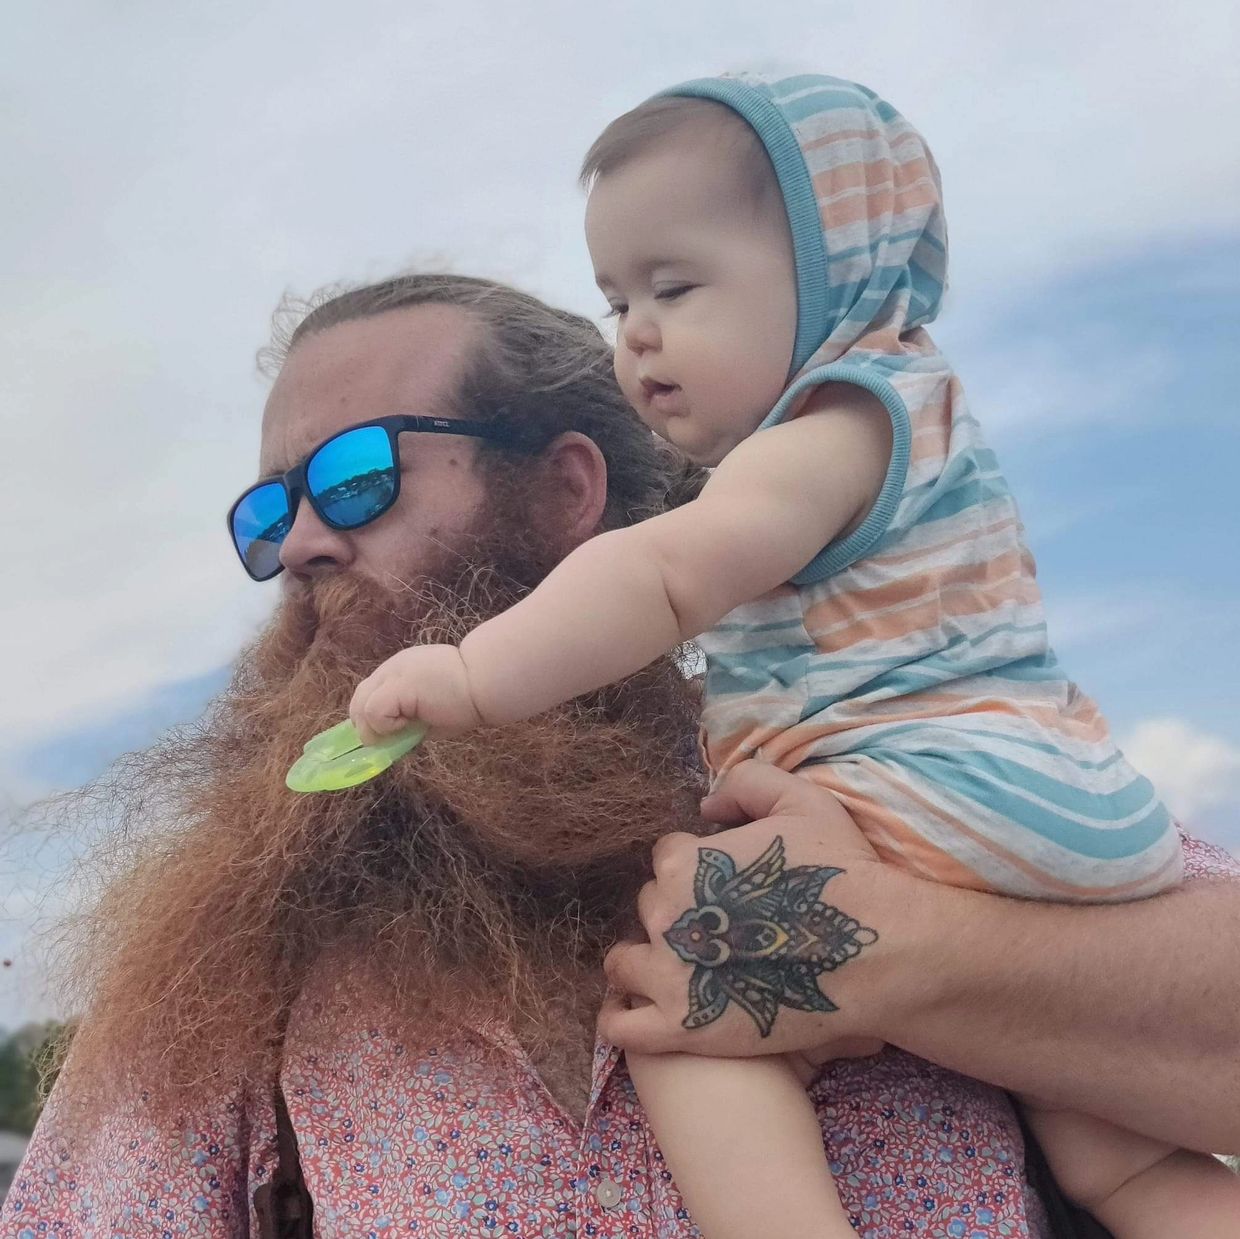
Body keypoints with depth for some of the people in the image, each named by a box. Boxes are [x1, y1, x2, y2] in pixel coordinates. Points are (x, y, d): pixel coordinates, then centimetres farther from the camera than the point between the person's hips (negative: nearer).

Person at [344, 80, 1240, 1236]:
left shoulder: (842, 422, -9)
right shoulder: (891, 412, 24)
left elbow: (670, 571, -25)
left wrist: (477, 676, -29)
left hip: (950, 795, -11)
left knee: (677, 1004, -18)